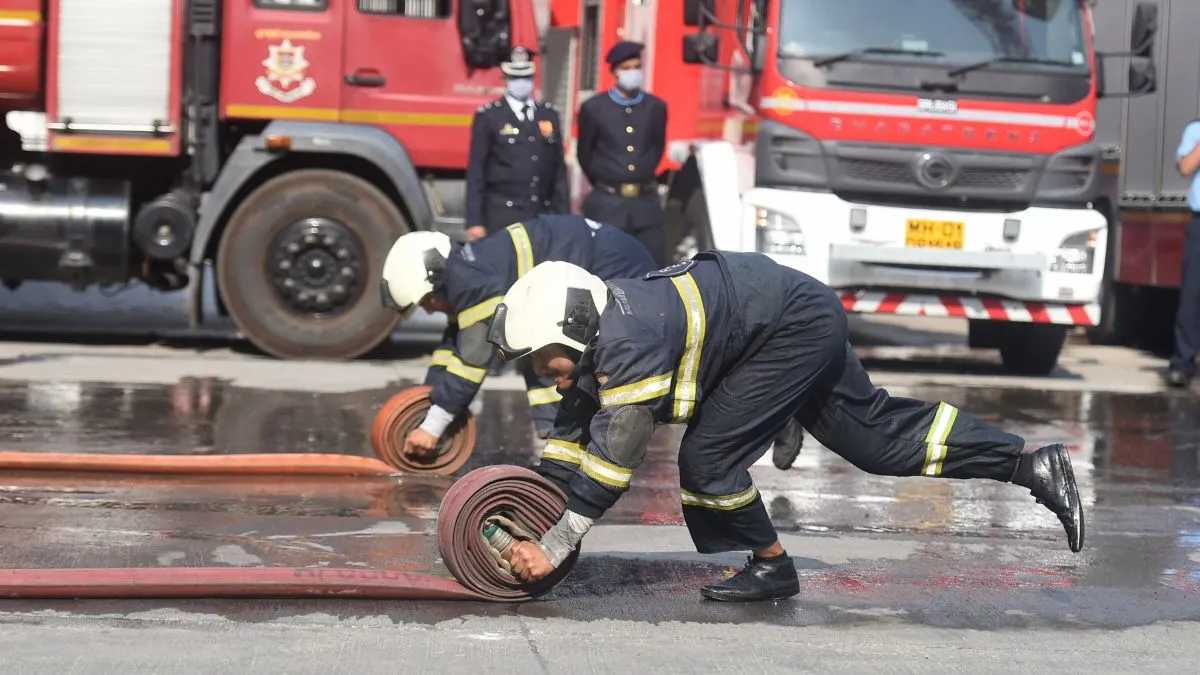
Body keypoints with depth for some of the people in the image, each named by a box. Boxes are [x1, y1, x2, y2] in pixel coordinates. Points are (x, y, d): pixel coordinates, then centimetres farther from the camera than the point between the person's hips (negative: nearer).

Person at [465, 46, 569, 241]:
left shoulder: (549, 115, 12)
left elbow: (559, 169, 14)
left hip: (543, 215, 4)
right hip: (502, 215, -4)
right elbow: (476, 171, -2)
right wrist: (474, 222, -8)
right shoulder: (488, 117, 0)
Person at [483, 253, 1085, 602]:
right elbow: (570, 435, 11)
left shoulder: (627, 344, -27)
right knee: (877, 434, 12)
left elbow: (610, 461, -26)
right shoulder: (592, 336, 1)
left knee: (708, 456, -12)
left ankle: (771, 566, 7)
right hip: (808, 318, 10)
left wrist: (553, 549, -22)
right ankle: (1034, 465, 16)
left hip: (796, 325, -10)